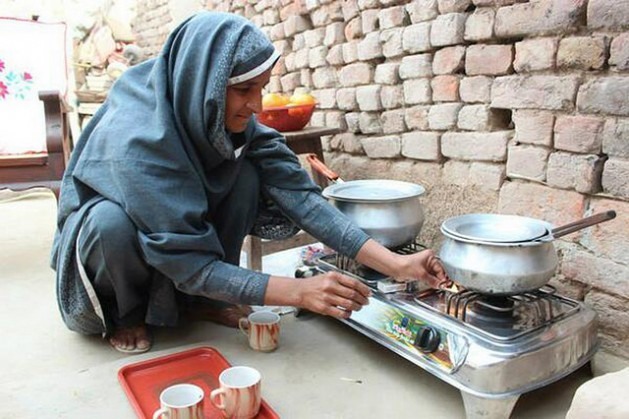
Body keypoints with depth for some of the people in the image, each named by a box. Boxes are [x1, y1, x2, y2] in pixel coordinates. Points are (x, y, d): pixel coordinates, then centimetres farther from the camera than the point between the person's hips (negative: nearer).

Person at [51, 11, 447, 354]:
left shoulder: (231, 119, -20)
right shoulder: (135, 140, -36)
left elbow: (297, 192, -26)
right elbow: (189, 264, -34)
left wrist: (395, 263, -32)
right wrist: (299, 292, -39)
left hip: (179, 220, 4)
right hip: (107, 227, -4)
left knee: (246, 178, -21)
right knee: (112, 223, -38)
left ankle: (199, 300, -4)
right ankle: (124, 314, -5)